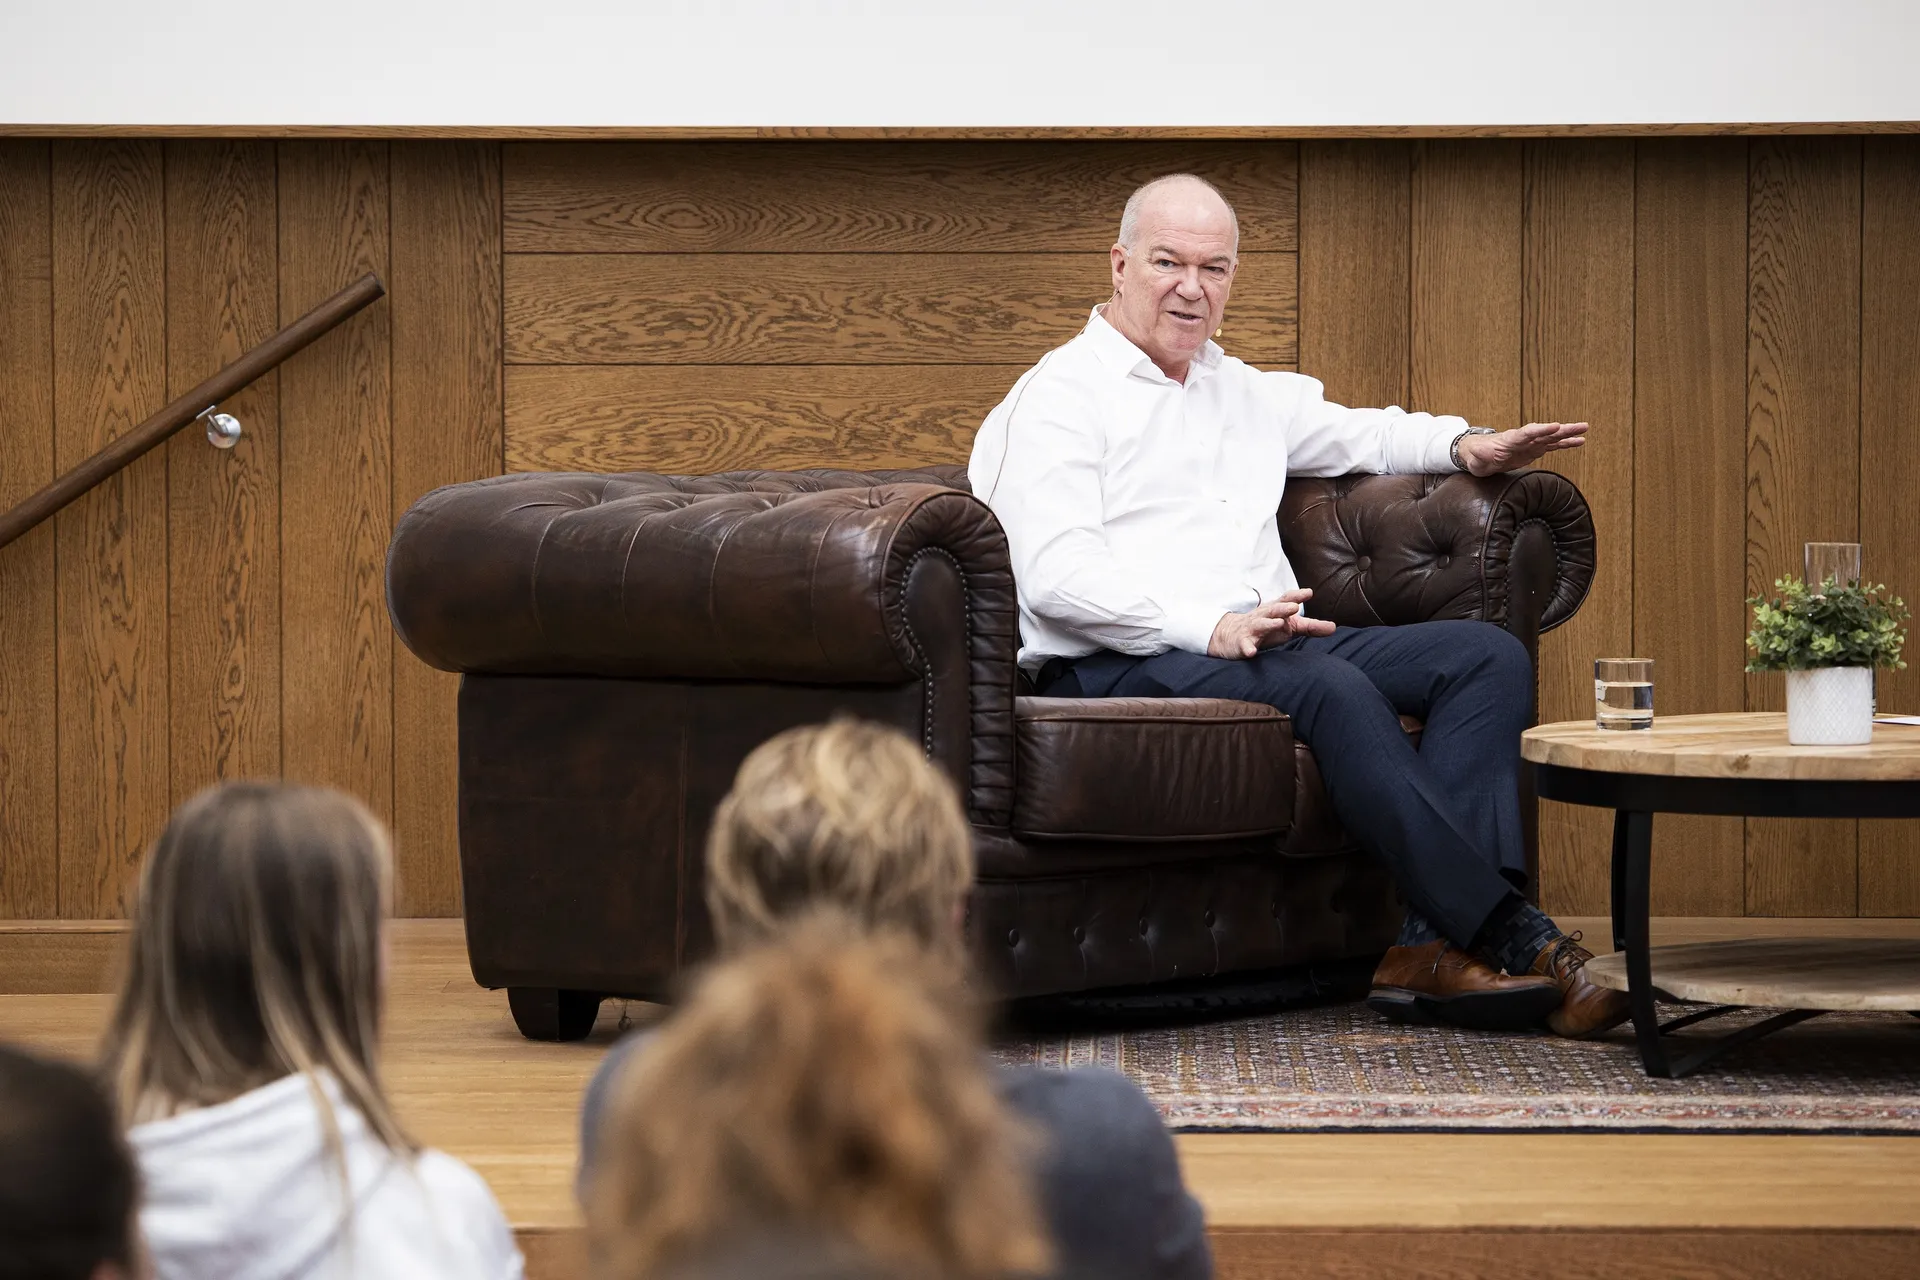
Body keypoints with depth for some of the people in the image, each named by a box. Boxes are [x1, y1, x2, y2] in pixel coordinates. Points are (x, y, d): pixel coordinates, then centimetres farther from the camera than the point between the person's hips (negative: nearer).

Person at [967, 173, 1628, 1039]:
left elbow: (1358, 434, 41)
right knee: (1333, 690, -35)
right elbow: (1057, 578, -13)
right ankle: (1506, 935, -32)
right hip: (1119, 667, -8)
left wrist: (1466, 446, 19)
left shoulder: (1242, 391, 26)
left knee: (1488, 657, -10)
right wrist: (1211, 627, -25)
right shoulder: (1060, 397, 0)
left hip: (1267, 641, 8)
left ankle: (1437, 947, -28)